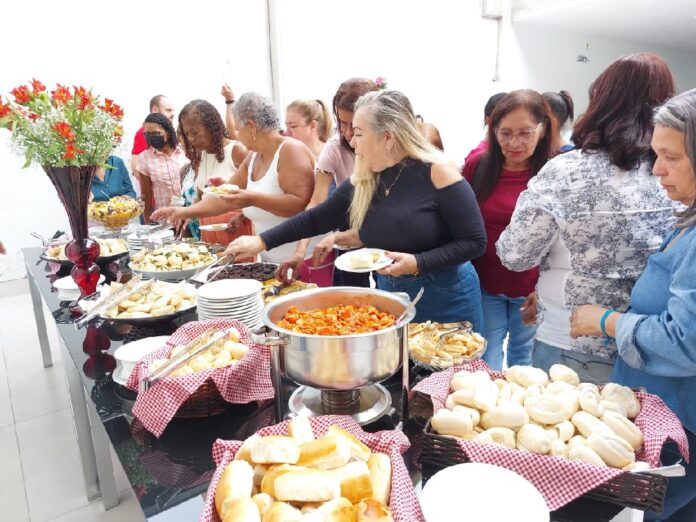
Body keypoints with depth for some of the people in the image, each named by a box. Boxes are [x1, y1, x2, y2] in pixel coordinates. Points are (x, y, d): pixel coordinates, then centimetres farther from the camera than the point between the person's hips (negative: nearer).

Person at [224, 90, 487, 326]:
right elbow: (317, 218, 5)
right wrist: (262, 241, 0)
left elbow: (474, 241, -15)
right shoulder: (362, 179, -2)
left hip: (446, 299, -4)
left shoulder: (437, 173, -17)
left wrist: (417, 263, -25)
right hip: (390, 297, 5)